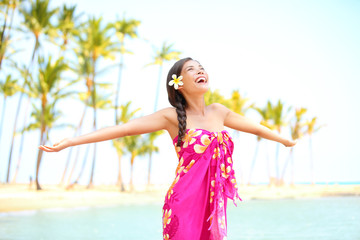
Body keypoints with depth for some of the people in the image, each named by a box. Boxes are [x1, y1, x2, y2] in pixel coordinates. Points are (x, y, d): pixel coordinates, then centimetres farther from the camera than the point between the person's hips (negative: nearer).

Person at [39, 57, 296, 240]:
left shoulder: (218, 111, 12)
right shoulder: (172, 117, -3)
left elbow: (256, 128, 28)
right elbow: (123, 128, -10)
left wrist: (284, 140, 42)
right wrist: (69, 142, -15)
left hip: (214, 206, 5)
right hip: (185, 204, -5)